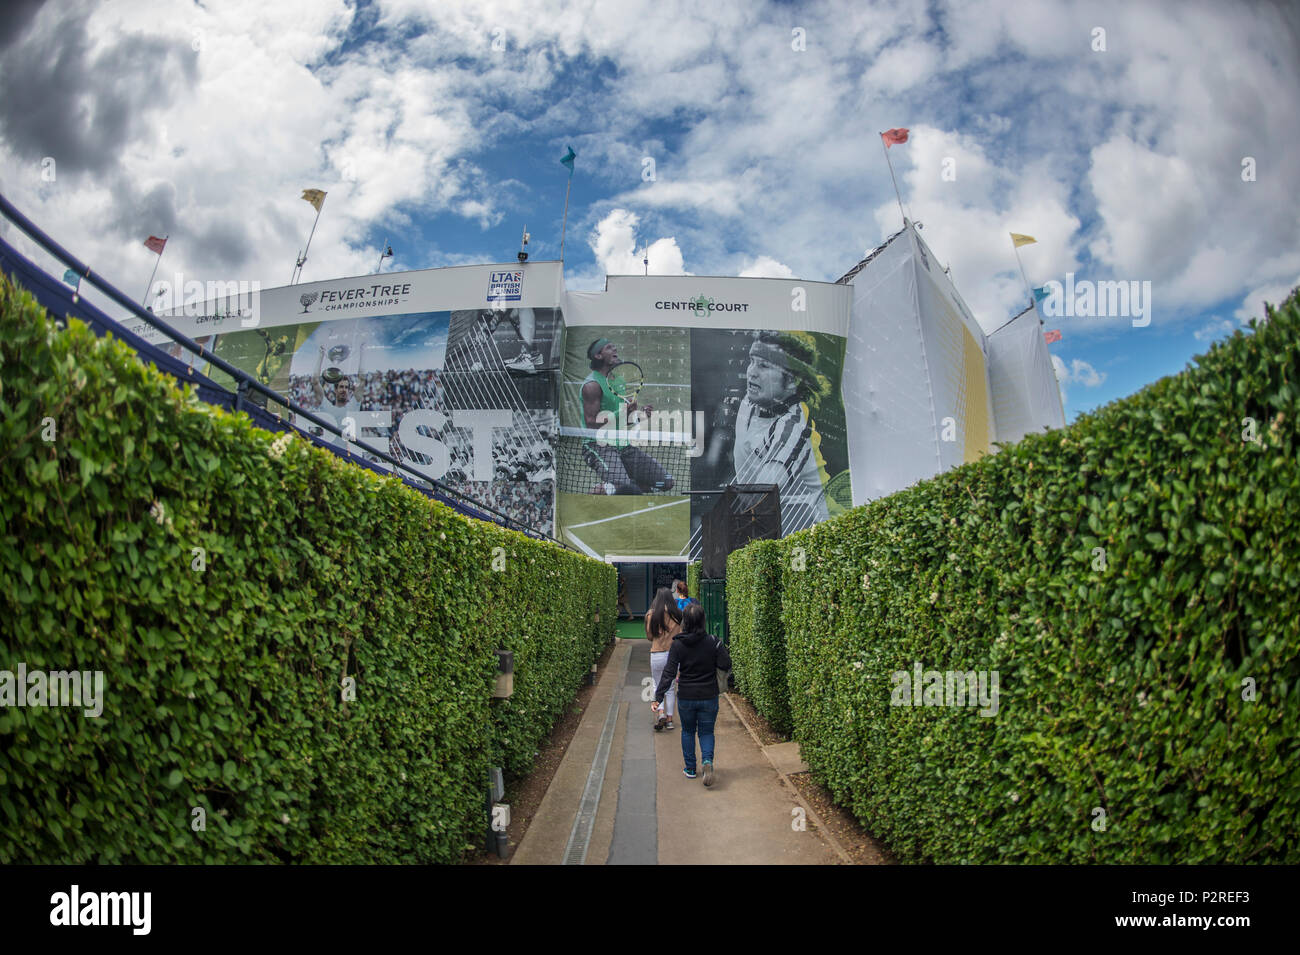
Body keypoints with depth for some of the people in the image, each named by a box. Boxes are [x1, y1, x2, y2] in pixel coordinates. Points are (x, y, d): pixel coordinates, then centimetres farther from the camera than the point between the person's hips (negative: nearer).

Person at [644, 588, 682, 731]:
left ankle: (661, 714, -8)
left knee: (658, 686, 12)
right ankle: (669, 719, 16)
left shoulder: (652, 614, -8)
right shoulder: (678, 614, -4)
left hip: (657, 654, -2)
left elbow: (649, 636, -2)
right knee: (670, 688, 14)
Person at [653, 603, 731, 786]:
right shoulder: (713, 642, -12)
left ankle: (690, 769, 25)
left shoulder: (677, 645, -11)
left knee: (688, 731, 20)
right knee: (706, 732, 13)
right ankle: (707, 760, -12)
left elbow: (669, 673, -14)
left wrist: (658, 697, -13)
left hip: (686, 697, 0)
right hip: (709, 697, 0)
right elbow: (726, 665, -10)